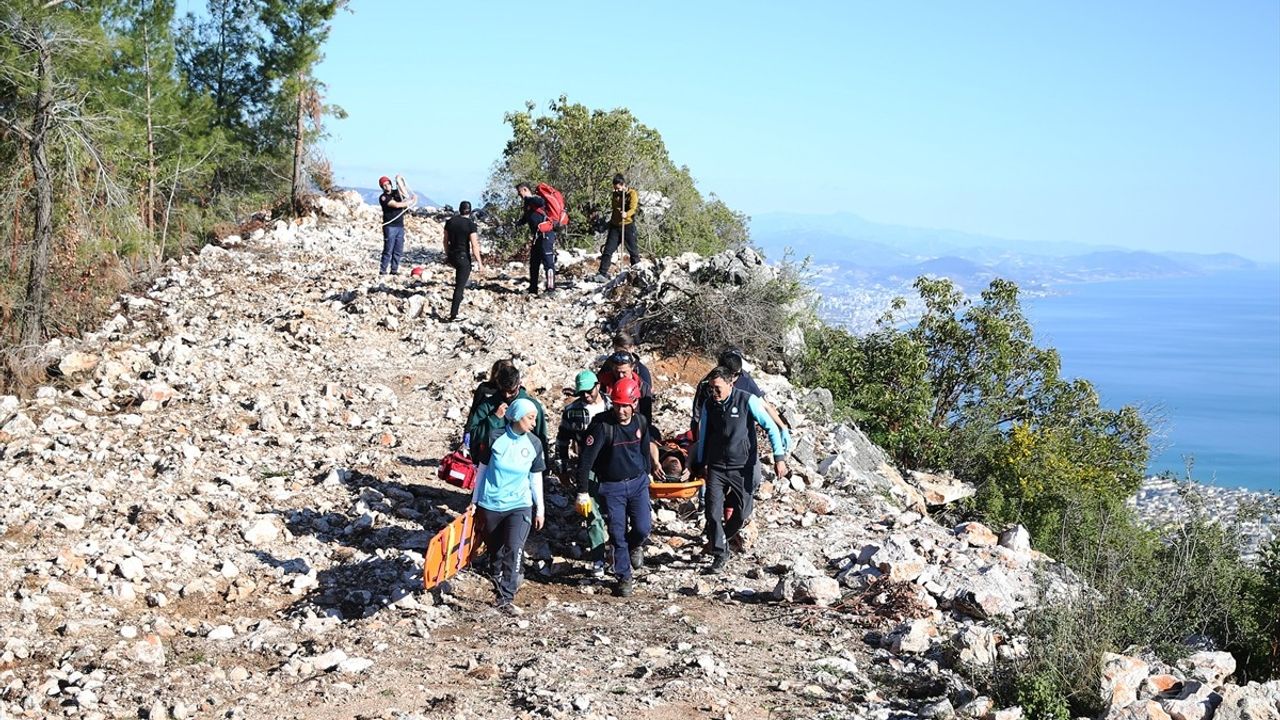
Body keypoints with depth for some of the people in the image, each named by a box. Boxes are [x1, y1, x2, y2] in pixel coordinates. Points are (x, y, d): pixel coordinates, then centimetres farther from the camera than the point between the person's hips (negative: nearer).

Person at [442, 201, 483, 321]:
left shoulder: (450, 221, 2)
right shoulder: (471, 224, -13)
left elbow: (446, 241, 10)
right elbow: (474, 245, -15)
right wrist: (479, 262, -8)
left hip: (452, 256, 5)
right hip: (464, 257, -5)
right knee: (460, 287, -1)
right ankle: (453, 315, -3)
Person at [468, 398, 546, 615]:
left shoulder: (534, 444, -1)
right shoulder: (496, 438, -7)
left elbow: (536, 477, 8)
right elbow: (482, 469, 3)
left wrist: (540, 508, 9)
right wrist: (474, 501, 6)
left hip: (519, 505, 0)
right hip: (491, 505, 0)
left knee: (514, 549, -16)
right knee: (495, 551, 9)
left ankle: (506, 598, -12)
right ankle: (500, 586, 27)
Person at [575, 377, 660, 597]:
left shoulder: (640, 422, -3)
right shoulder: (602, 425, -19)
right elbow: (586, 459, -19)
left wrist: (650, 467, 24)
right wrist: (583, 491, -20)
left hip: (638, 482, 3)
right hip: (612, 486, -3)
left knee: (643, 527, -7)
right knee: (617, 535, 1)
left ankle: (634, 546, 29)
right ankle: (624, 578, 16)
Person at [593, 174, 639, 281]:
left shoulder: (632, 193, -6)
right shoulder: (615, 195, 13)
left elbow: (633, 208, -19)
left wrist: (626, 214, -35)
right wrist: (611, 222, 16)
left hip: (628, 225, -5)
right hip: (615, 226, 5)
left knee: (633, 250, 2)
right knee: (608, 250, -2)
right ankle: (602, 274, -3)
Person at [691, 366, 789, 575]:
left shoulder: (748, 401, -13)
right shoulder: (709, 405, -1)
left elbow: (771, 428, -8)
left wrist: (779, 457, -12)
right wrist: (701, 463, 19)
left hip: (742, 468, -2)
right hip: (716, 467, 2)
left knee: (741, 514, 7)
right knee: (713, 513, -7)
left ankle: (720, 540, 33)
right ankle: (720, 554, 5)